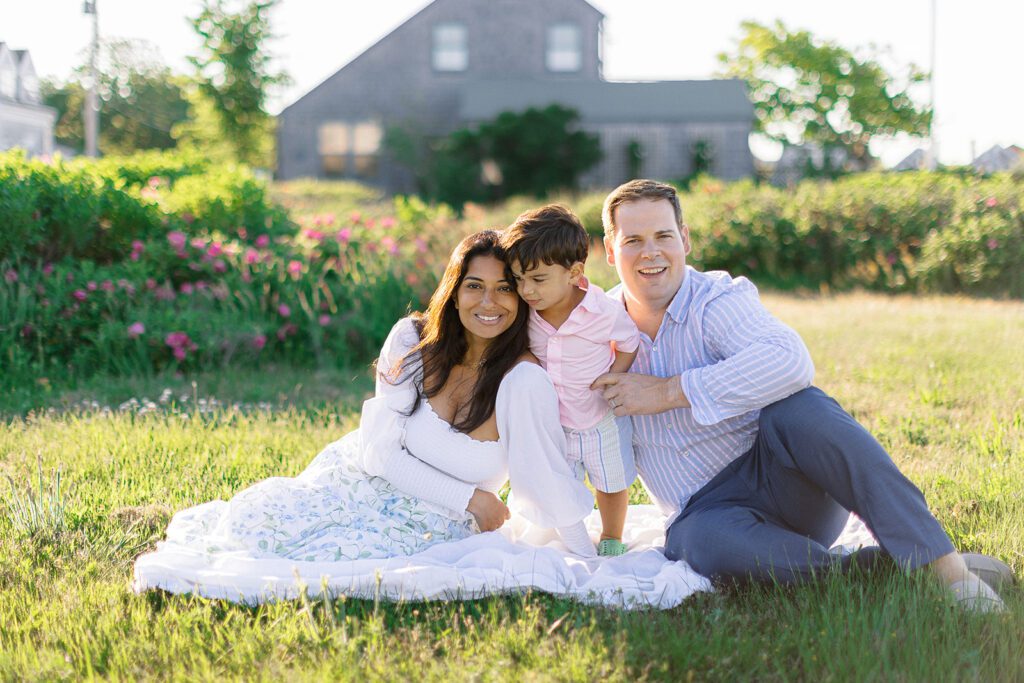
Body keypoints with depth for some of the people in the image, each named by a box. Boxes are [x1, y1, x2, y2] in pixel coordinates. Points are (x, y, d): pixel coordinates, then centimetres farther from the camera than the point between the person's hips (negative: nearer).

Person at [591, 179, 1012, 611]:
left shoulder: (717, 300, -7)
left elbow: (789, 363, -28)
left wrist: (666, 392, -24)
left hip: (781, 477, -2)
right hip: (707, 510, 2)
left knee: (795, 408, -36)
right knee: (703, 543, -37)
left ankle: (946, 566, -37)